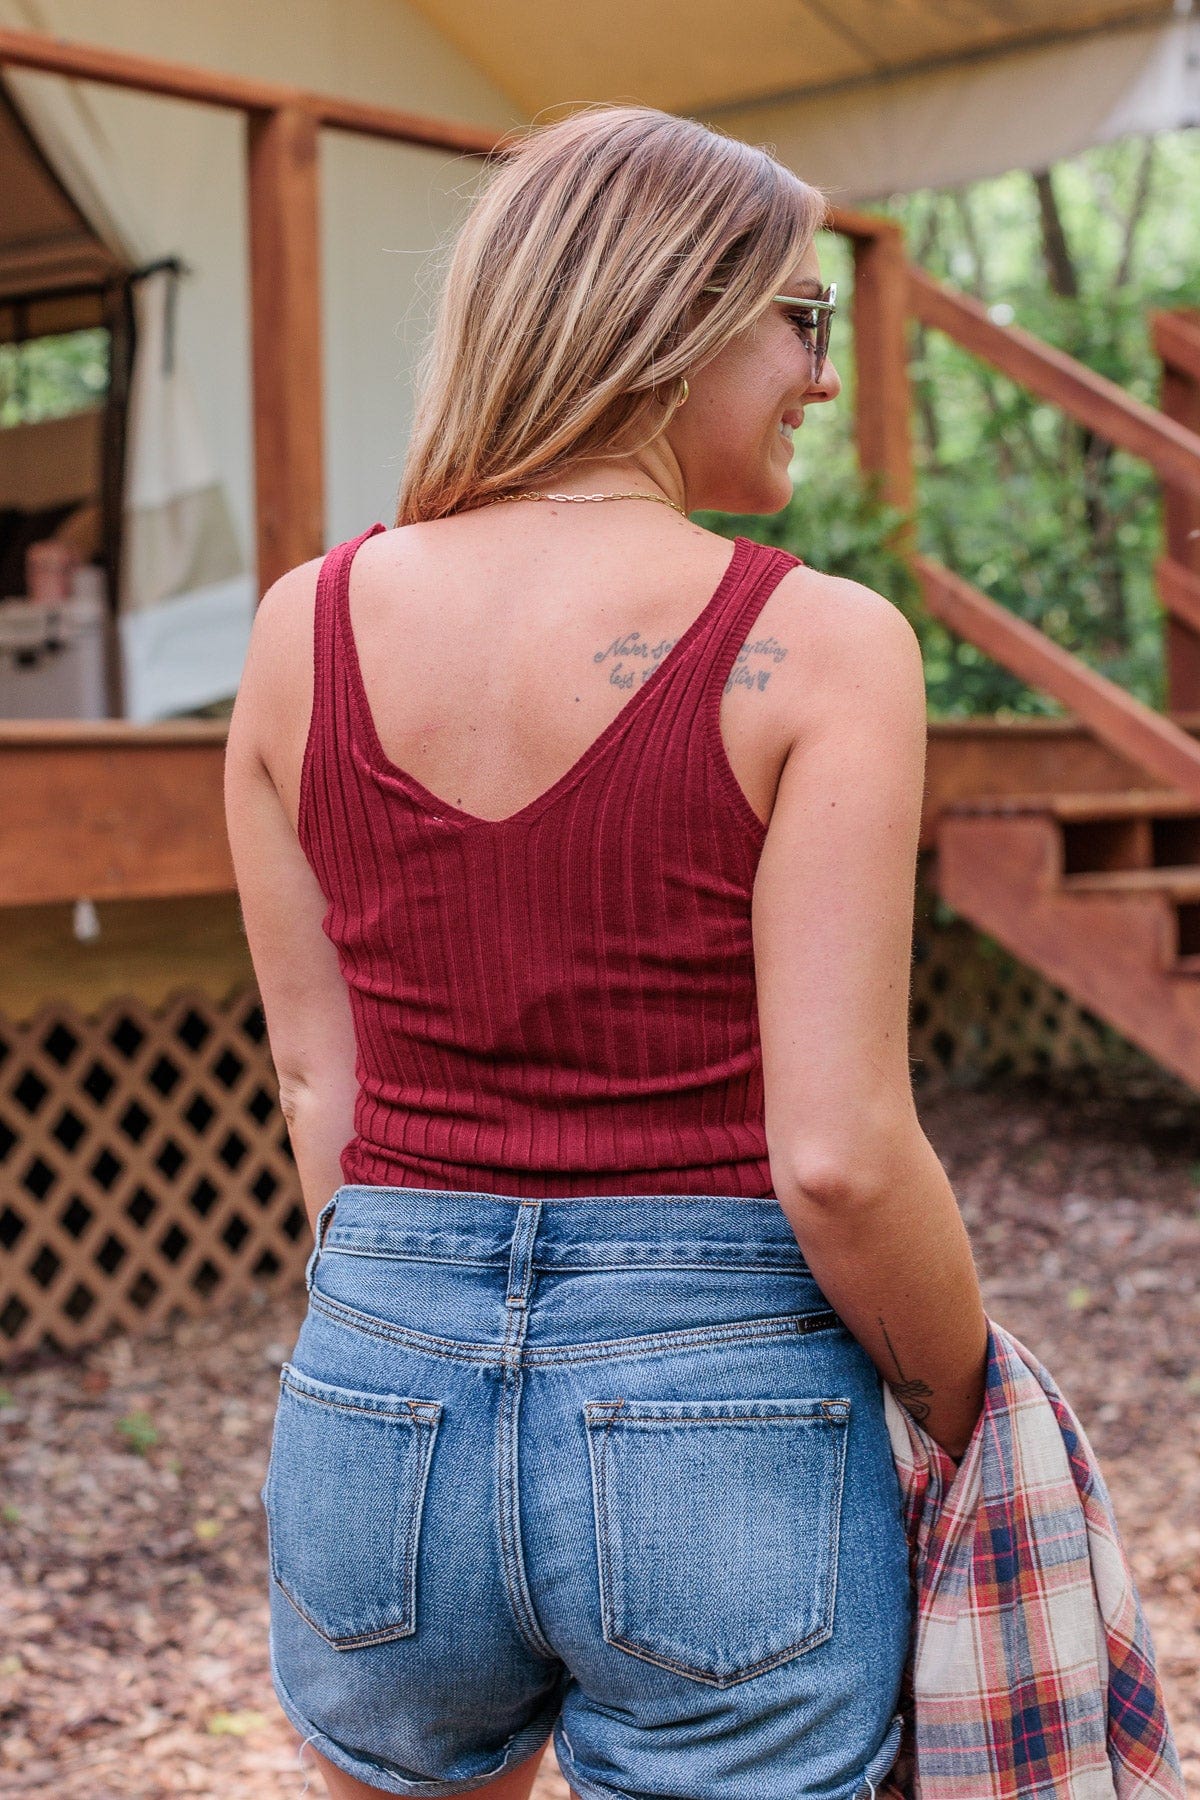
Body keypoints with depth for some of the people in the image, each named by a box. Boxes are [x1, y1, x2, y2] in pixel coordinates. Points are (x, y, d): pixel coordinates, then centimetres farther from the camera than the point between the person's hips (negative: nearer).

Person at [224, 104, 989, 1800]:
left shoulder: (310, 626, 0)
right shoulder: (817, 648, -13)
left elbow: (320, 1082, 5)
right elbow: (838, 1153, -15)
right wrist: (963, 1412, 2)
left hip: (380, 1401, 4)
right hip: (722, 1433, -3)